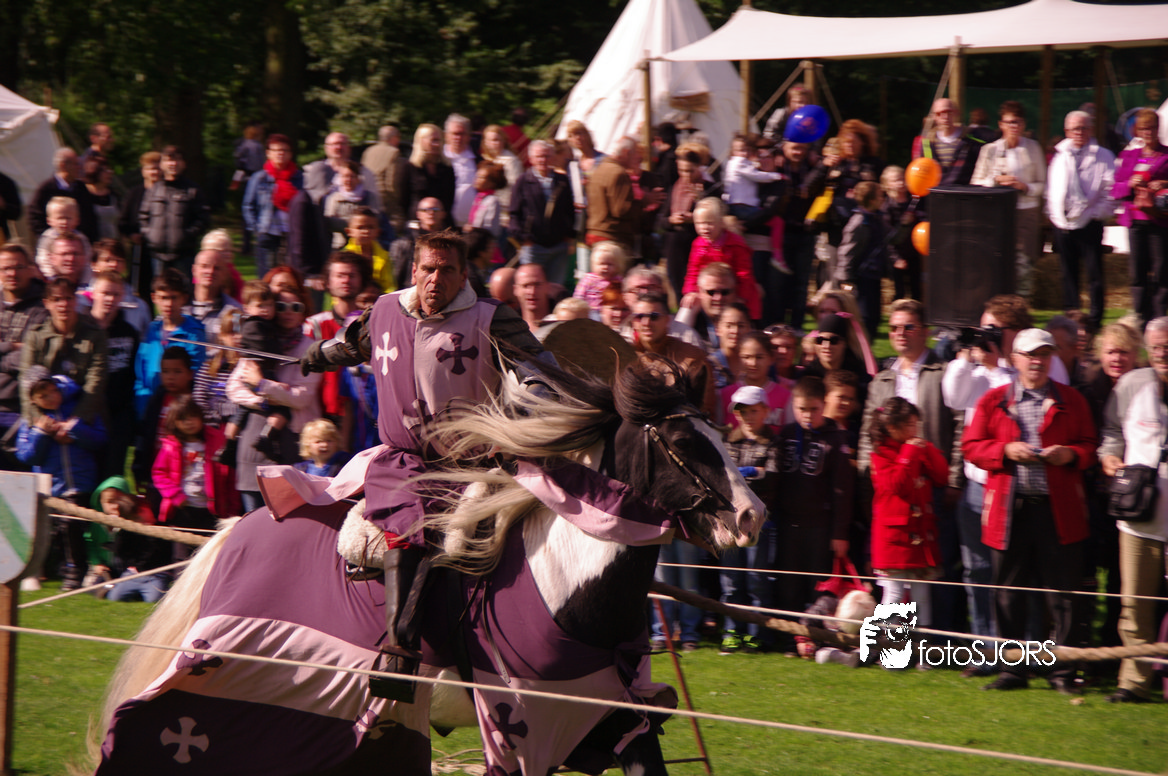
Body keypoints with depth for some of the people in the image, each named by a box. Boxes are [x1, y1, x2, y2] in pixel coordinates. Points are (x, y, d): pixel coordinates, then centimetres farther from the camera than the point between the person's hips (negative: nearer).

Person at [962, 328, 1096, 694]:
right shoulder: (994, 401, 9)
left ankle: (1062, 671, 4)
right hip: (1009, 509, 1)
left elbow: (1090, 445, 11)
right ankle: (1012, 669, 12)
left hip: (1057, 509, -1)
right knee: (1009, 594, 4)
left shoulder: (1071, 401, 9)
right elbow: (971, 445, 7)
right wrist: (1006, 451, -9)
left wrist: (1071, 454, -10)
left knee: (1062, 595, -1)